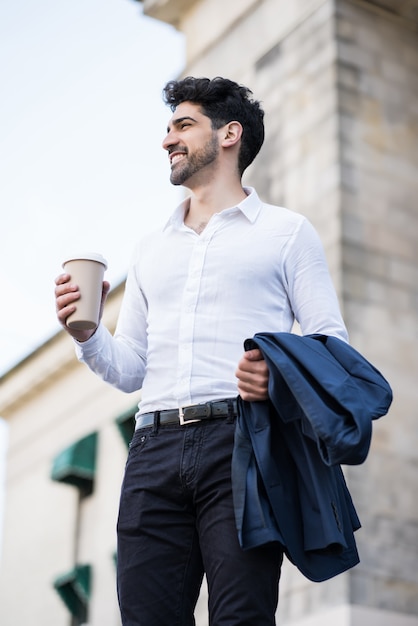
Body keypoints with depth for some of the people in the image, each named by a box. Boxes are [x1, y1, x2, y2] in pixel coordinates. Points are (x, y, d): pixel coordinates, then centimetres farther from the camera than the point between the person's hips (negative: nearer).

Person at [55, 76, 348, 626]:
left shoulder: (286, 231, 13)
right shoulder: (151, 251, 27)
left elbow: (331, 340, 5)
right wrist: (86, 334, 2)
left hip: (241, 441, -4)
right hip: (154, 449, 4)